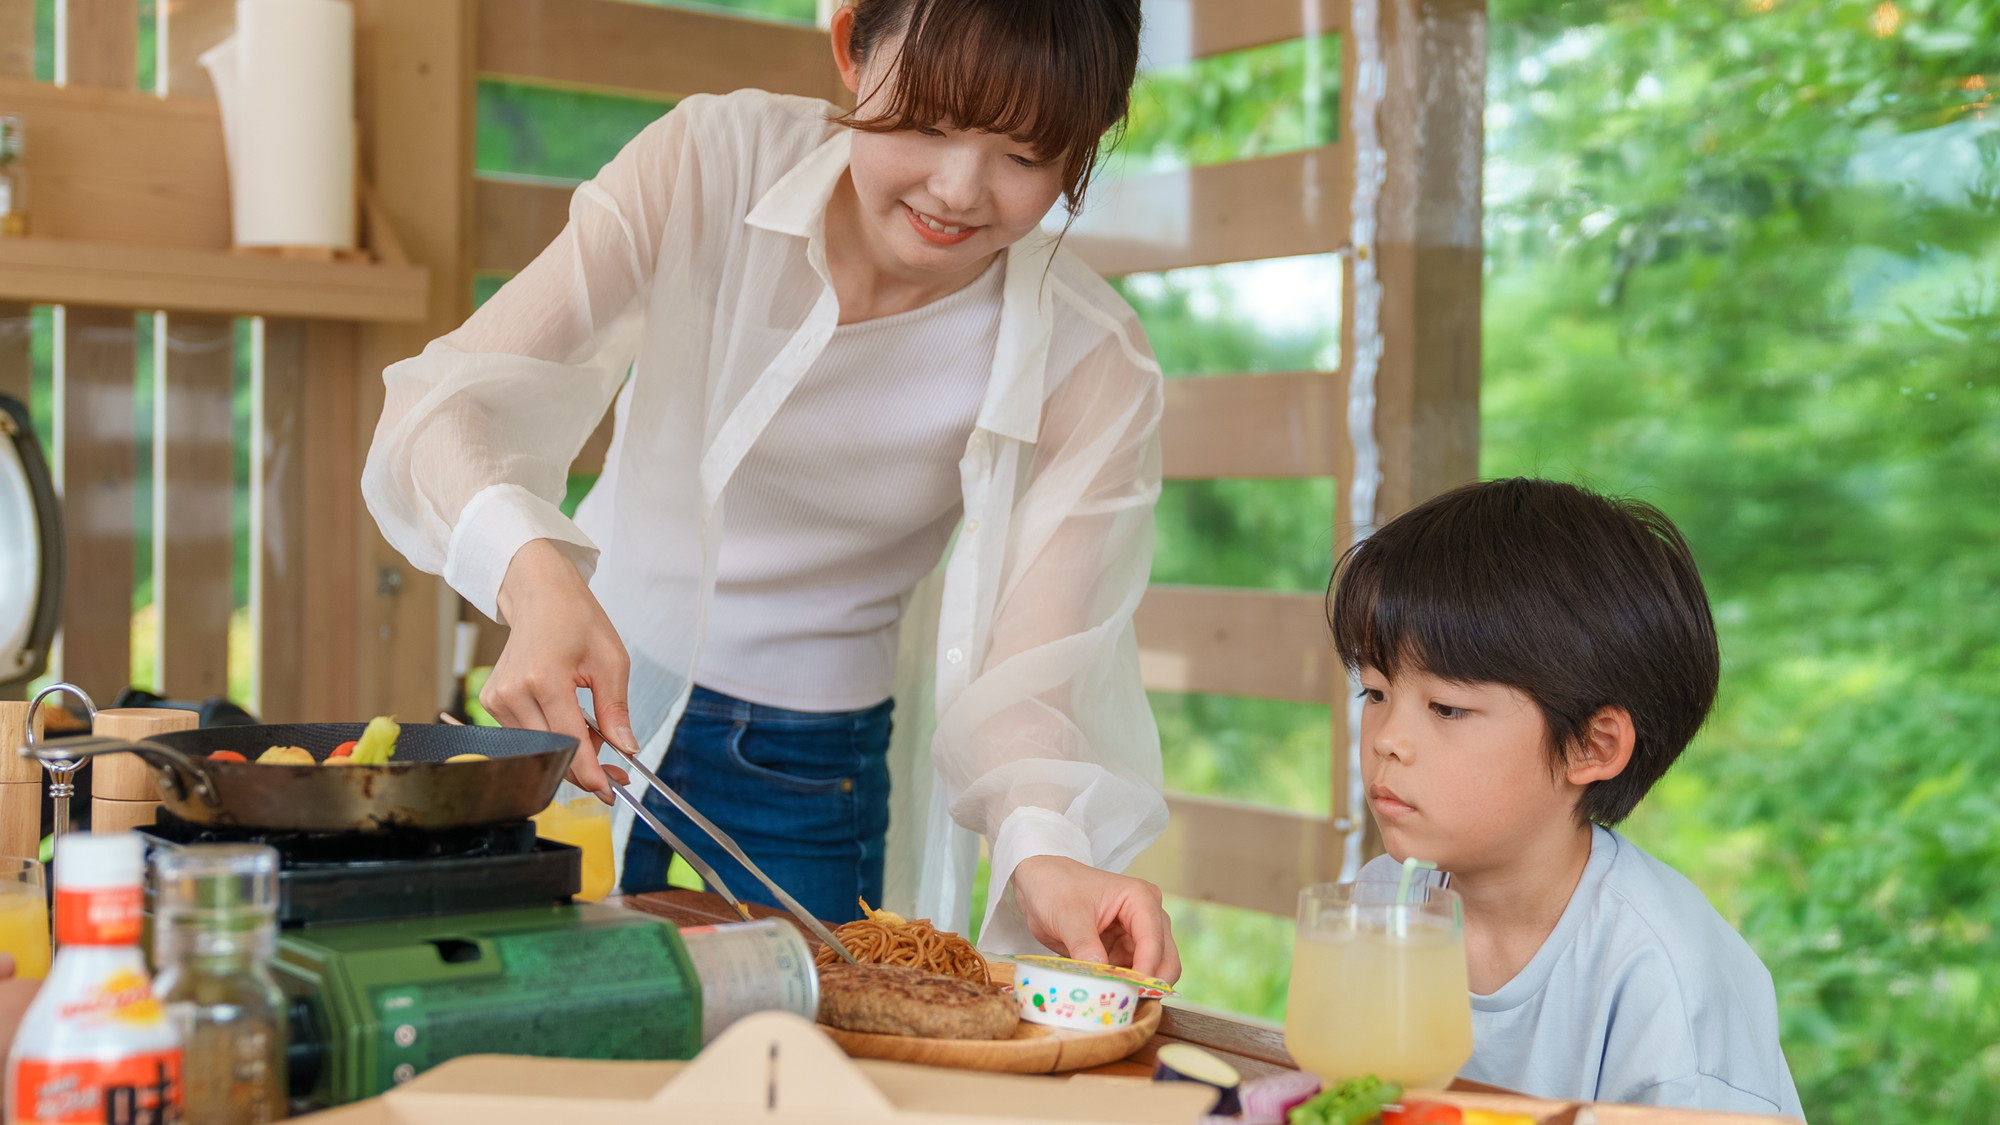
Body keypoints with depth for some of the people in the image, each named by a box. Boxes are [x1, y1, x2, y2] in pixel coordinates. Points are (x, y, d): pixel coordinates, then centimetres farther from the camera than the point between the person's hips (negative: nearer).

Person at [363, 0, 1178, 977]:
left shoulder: (1089, 365, -18)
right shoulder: (710, 164, -19)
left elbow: (1029, 676, -20)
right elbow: (452, 398, -25)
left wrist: (1043, 853, -42)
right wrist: (531, 569, -46)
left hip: (815, 772, -1)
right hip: (584, 688, 1)